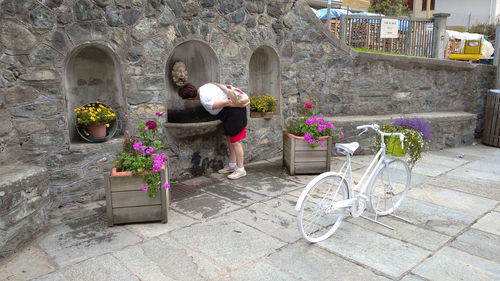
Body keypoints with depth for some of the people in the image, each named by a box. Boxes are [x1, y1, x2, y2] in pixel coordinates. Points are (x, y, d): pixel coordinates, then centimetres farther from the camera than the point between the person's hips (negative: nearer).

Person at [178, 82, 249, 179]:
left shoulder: (206, 103, -26)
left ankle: (241, 170, 7)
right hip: (230, 114, 10)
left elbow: (227, 103, -23)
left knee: (235, 141, -3)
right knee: (230, 139, 16)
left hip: (235, 112, -10)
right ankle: (232, 165, 27)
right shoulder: (203, 88, -3)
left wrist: (242, 105, -11)